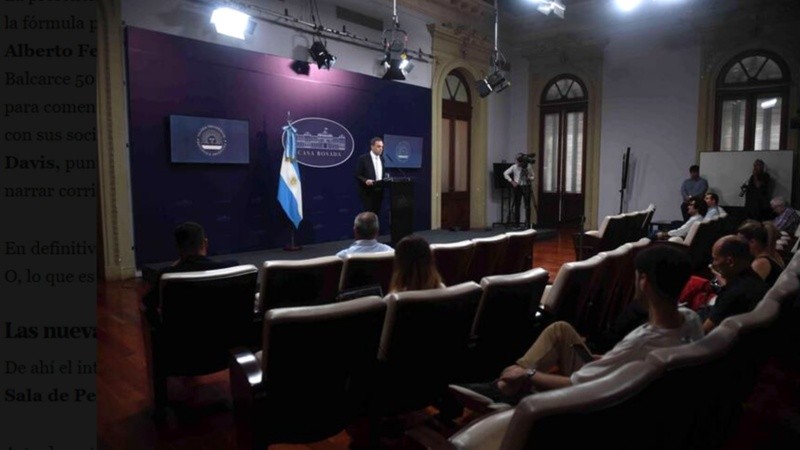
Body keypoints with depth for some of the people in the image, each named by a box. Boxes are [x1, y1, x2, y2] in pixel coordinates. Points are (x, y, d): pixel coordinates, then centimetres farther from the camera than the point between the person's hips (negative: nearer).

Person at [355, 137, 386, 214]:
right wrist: (365, 180, -24)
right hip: (367, 192, -5)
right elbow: (357, 175, -7)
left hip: (379, 192, 5)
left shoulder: (382, 159, 12)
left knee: (377, 214, 6)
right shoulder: (363, 158, -5)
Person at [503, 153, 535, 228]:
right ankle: (516, 224, 11)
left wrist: (530, 178, -15)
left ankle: (527, 224, 3)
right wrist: (511, 181, -5)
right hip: (517, 187, 1)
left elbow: (533, 176, 8)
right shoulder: (514, 167, -1)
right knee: (516, 206, 3)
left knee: (527, 206, -3)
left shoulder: (529, 167, -1)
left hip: (526, 187, 0)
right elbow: (505, 173, 3)